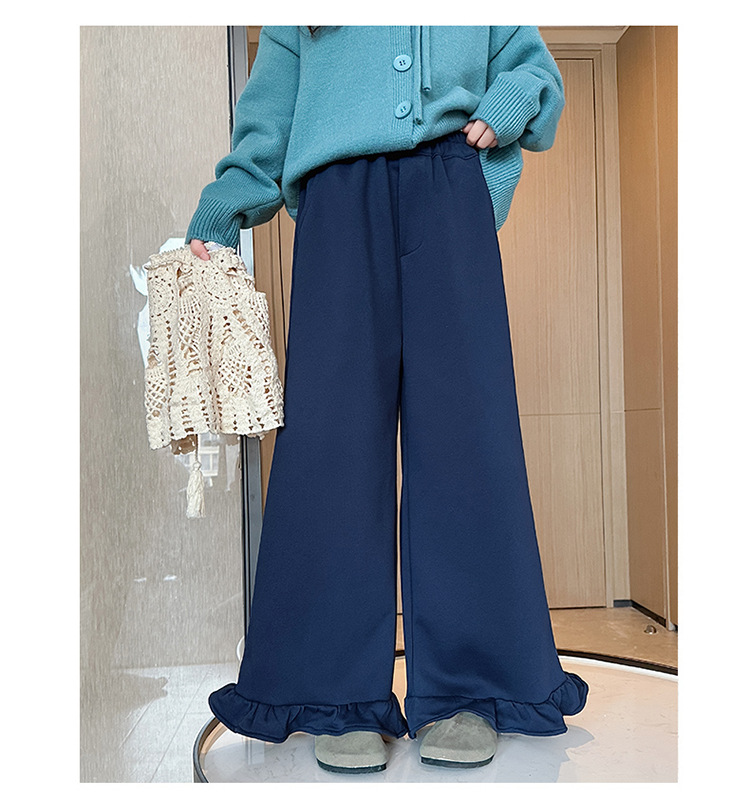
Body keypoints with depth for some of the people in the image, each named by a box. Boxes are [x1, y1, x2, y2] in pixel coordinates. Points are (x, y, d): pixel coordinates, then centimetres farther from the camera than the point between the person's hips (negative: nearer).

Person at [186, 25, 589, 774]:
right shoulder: (298, 26, 27)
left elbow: (534, 68, 29)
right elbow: (264, 125, 22)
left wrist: (509, 103, 5)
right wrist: (213, 222, 10)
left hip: (446, 191, 1)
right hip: (338, 200, 0)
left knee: (463, 425, -10)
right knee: (331, 429, -11)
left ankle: (466, 692, -3)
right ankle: (342, 697, -5)